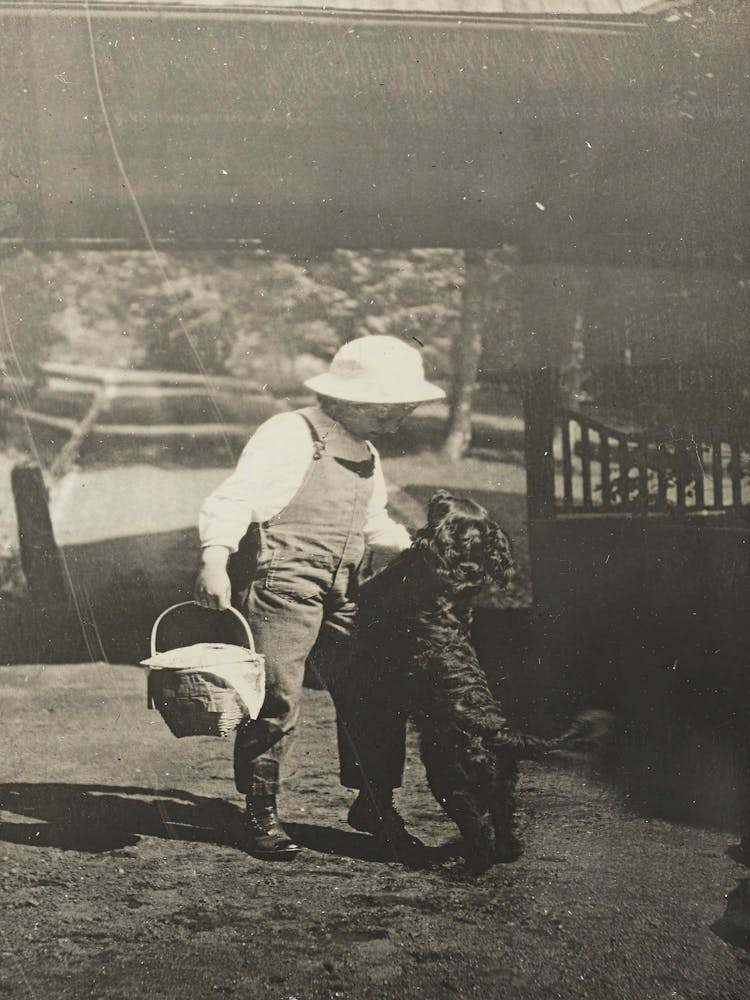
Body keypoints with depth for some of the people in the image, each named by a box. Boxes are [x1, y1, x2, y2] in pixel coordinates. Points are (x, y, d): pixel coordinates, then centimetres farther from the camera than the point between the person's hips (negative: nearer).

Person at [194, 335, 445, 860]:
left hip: (342, 595, 8)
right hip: (281, 589, -8)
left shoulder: (366, 455, 18)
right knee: (276, 699, -6)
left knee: (375, 693, 5)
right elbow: (234, 500, -19)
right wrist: (214, 560, -33)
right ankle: (261, 814, 8)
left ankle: (376, 805, 19)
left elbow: (375, 525, 29)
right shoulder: (288, 436, -11)